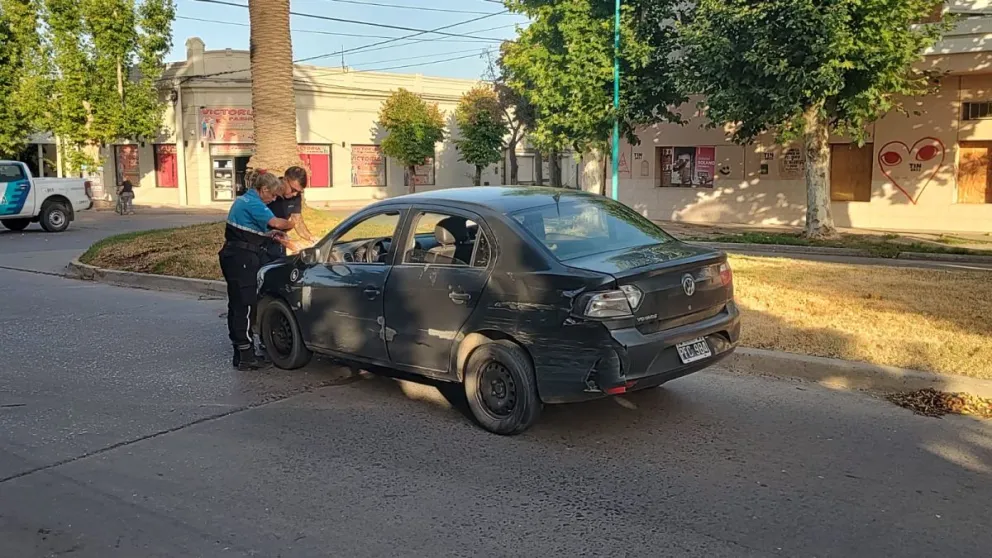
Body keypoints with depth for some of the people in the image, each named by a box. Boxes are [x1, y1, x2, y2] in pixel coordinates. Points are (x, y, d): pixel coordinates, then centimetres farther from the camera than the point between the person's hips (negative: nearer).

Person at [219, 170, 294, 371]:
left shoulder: (243, 200, 18)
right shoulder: (253, 203, -14)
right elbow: (275, 222, -26)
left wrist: (272, 234, 10)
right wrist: (291, 224, -7)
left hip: (233, 255, 11)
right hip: (243, 259, -11)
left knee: (237, 305, 13)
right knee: (245, 306, -8)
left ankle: (240, 354, 21)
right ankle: (246, 357, -6)